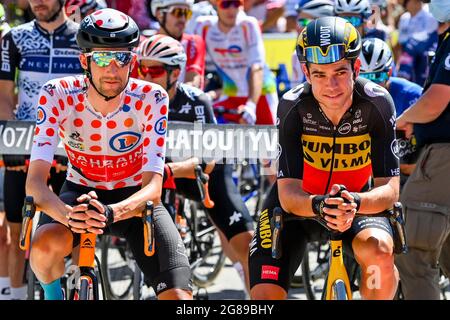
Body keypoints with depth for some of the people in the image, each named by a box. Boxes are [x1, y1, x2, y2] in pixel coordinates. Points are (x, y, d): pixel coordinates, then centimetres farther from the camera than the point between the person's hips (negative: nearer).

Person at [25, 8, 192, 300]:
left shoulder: (150, 98, -22)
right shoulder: (58, 96, -22)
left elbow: (153, 188, -27)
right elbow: (35, 180, -28)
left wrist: (111, 212, -49)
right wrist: (68, 215, -50)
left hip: (134, 198, 0)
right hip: (81, 192, 1)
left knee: (179, 298, -21)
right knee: (44, 245, -33)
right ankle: (53, 297, -2)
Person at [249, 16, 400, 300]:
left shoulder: (377, 103, -25)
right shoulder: (293, 106, -25)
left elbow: (389, 190, -25)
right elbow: (288, 194, -27)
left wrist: (354, 203, -47)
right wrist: (319, 206, -50)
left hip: (358, 202, 0)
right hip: (298, 205, 0)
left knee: (380, 251, -32)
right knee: (265, 295, -15)